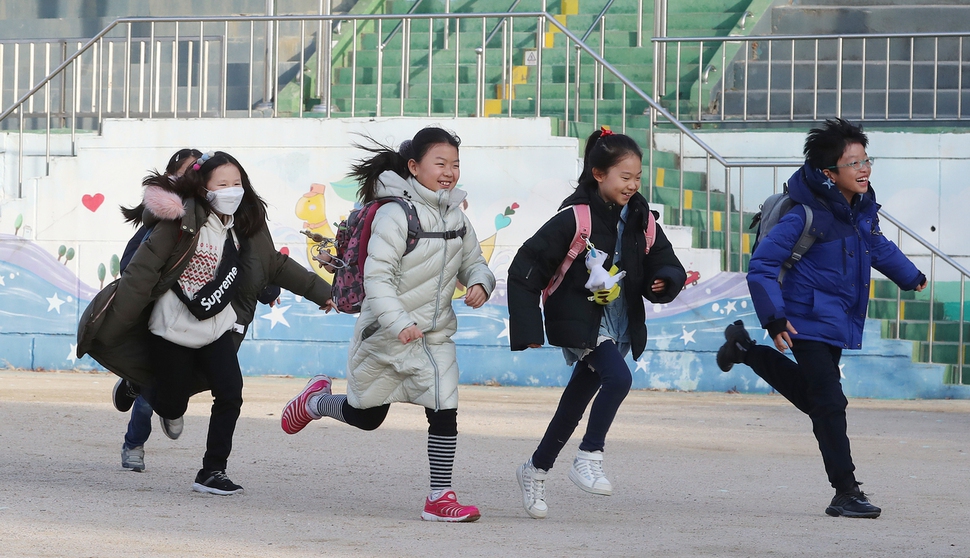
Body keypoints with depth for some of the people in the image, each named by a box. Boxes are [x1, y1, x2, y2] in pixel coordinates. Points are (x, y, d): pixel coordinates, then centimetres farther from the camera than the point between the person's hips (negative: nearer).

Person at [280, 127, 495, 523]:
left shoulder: (456, 217, 3)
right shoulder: (396, 214, -20)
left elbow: (473, 262, 14)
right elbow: (377, 275, -24)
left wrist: (480, 283, -11)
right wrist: (399, 323, -35)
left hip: (435, 336, 5)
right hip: (385, 336, -5)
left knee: (445, 412, -10)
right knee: (364, 416, 14)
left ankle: (440, 498, -2)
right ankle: (314, 401, 45)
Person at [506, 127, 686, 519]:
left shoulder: (639, 219, 2)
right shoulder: (576, 218, -16)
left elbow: (666, 264, 7)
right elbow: (525, 269, -14)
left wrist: (665, 281, -19)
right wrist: (528, 330, -18)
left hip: (619, 325, 6)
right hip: (580, 321, -6)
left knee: (576, 403, 14)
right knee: (618, 378, -28)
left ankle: (536, 470, 32)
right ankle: (588, 459, -17)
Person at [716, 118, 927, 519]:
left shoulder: (863, 210, 3)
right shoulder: (806, 216, -20)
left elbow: (878, 247, 26)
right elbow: (761, 265, -19)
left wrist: (910, 276, 42)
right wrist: (774, 319, -25)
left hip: (840, 323, 8)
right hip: (809, 320, -8)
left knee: (812, 394, 21)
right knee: (830, 403, -11)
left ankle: (745, 349, 39)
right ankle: (846, 492, -8)